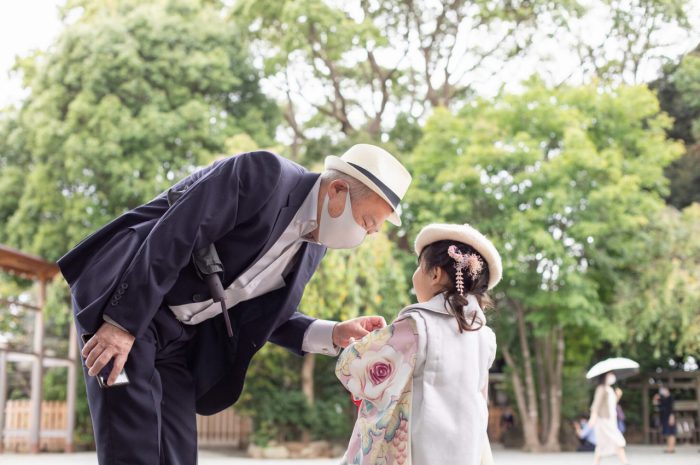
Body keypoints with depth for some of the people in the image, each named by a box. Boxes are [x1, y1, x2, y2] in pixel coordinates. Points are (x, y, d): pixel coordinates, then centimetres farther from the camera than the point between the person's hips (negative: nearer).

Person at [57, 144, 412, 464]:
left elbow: (261, 315, 11)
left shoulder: (312, 246, 5)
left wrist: (333, 335, -3)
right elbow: (170, 238, -24)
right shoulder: (263, 174, -20)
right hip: (124, 301, -8)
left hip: (177, 336, 8)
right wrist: (124, 324, -23)